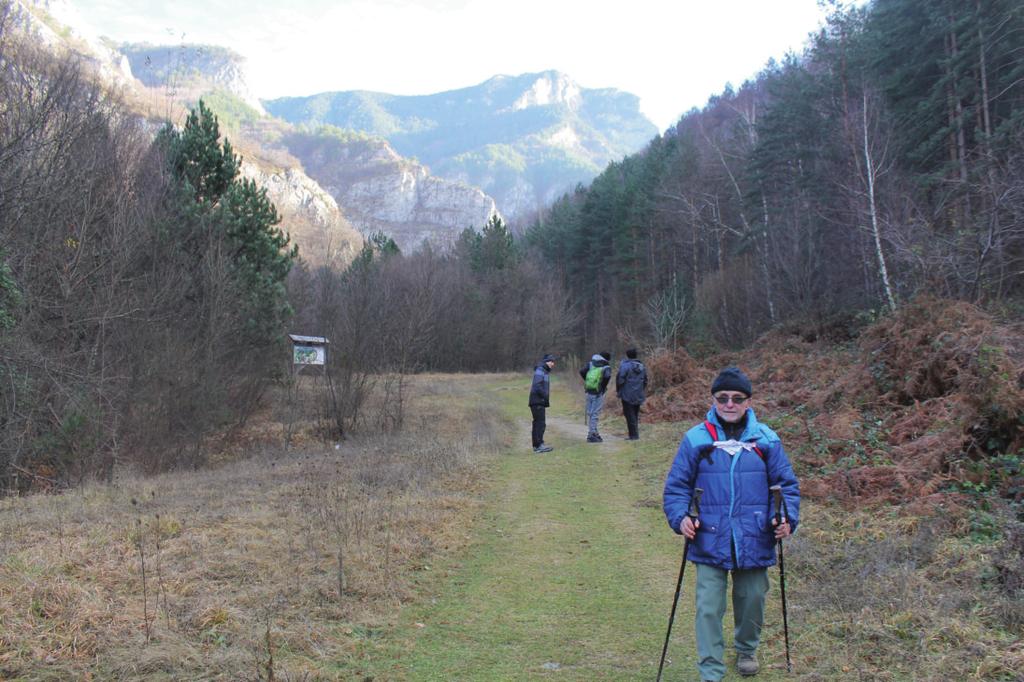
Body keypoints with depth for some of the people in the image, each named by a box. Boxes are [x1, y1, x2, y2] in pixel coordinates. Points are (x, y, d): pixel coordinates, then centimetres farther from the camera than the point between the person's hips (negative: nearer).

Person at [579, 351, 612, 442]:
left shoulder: (591, 364, 7)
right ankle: (591, 435, -1)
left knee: (590, 414, 14)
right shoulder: (606, 367, -6)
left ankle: (593, 432, 22)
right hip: (598, 394, -5)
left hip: (589, 392, 5)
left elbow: (582, 371, -4)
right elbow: (607, 376, -23)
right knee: (595, 414, -1)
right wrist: (604, 386, -6)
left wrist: (587, 381, 8)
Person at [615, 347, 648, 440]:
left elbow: (620, 379, -17)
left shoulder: (625, 365, -13)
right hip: (638, 396, 6)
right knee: (635, 415, 15)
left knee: (630, 415, -2)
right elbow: (645, 381, 14)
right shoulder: (642, 366, 9)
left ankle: (633, 435, -4)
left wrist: (618, 390, -3)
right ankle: (635, 435, 17)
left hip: (627, 395, -6)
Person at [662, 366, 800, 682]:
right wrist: (680, 517, -14)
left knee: (752, 602, 18)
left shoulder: (766, 440, 0)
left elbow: (787, 484, 7)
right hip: (710, 543, -2)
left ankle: (746, 649, 46)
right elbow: (676, 486, 1)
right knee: (709, 609, -2)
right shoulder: (696, 439, -5)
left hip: (754, 543, 2)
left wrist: (788, 518, -7)